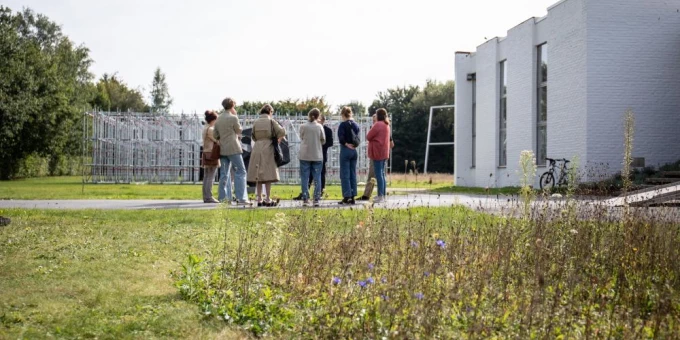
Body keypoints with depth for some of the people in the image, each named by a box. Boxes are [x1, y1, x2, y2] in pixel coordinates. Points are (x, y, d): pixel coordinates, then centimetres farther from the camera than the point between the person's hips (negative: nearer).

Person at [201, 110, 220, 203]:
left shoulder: (205, 129, 15)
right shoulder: (210, 129, -14)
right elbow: (217, 140, -15)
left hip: (206, 154, 10)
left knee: (206, 177, 8)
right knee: (211, 177, -9)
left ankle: (206, 197, 10)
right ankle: (209, 197, -10)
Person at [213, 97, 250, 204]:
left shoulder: (218, 119, 10)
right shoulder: (233, 118, -10)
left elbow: (215, 135, 13)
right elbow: (239, 131, 2)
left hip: (222, 149, 7)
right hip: (233, 148, -7)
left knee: (224, 174, 11)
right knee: (240, 172, -3)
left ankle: (223, 197, 9)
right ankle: (241, 198, -9)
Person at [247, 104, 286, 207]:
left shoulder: (255, 122, 8)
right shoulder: (271, 121, -2)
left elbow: (253, 136, 12)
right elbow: (282, 132, -10)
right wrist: (278, 140, 7)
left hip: (257, 148, 4)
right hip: (268, 148, -4)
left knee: (258, 175, 7)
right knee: (268, 175, -1)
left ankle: (259, 200, 8)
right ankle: (268, 199, 0)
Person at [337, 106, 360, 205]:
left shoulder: (343, 125, -11)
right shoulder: (356, 125, 10)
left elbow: (341, 138, -20)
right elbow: (358, 138, 13)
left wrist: (346, 144, -9)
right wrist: (353, 145, 6)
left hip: (345, 150, -6)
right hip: (354, 151, 6)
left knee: (345, 174, -2)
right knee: (353, 174, 9)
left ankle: (346, 197, -3)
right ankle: (352, 197, 10)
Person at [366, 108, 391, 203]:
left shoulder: (378, 125, -15)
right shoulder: (386, 125, 14)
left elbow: (368, 137, -13)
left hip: (378, 152, -9)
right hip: (384, 152, 9)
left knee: (378, 174, -8)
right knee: (382, 174, 14)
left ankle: (380, 196, -11)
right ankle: (383, 195, 18)